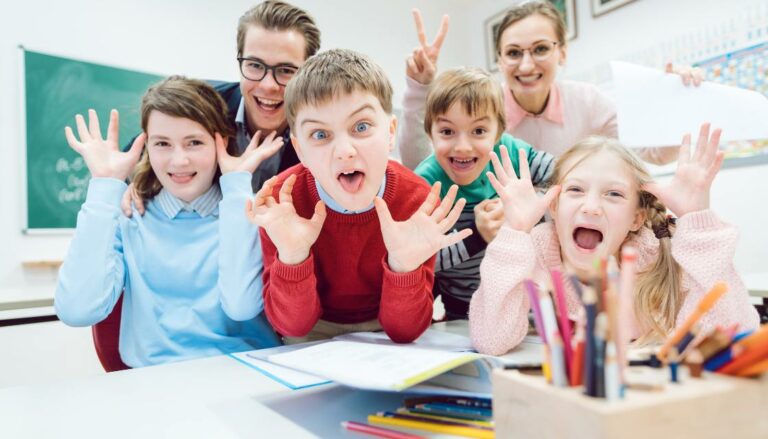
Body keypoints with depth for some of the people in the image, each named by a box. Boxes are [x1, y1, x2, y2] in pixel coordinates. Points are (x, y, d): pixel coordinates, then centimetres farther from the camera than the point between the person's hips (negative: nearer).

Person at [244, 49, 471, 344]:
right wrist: (292, 258, -33)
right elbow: (293, 325, -16)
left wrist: (404, 264, -33)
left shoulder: (419, 201, -20)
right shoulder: (282, 198, -19)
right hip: (313, 332, 0)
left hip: (382, 328, 1)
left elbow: (403, 331, -15)